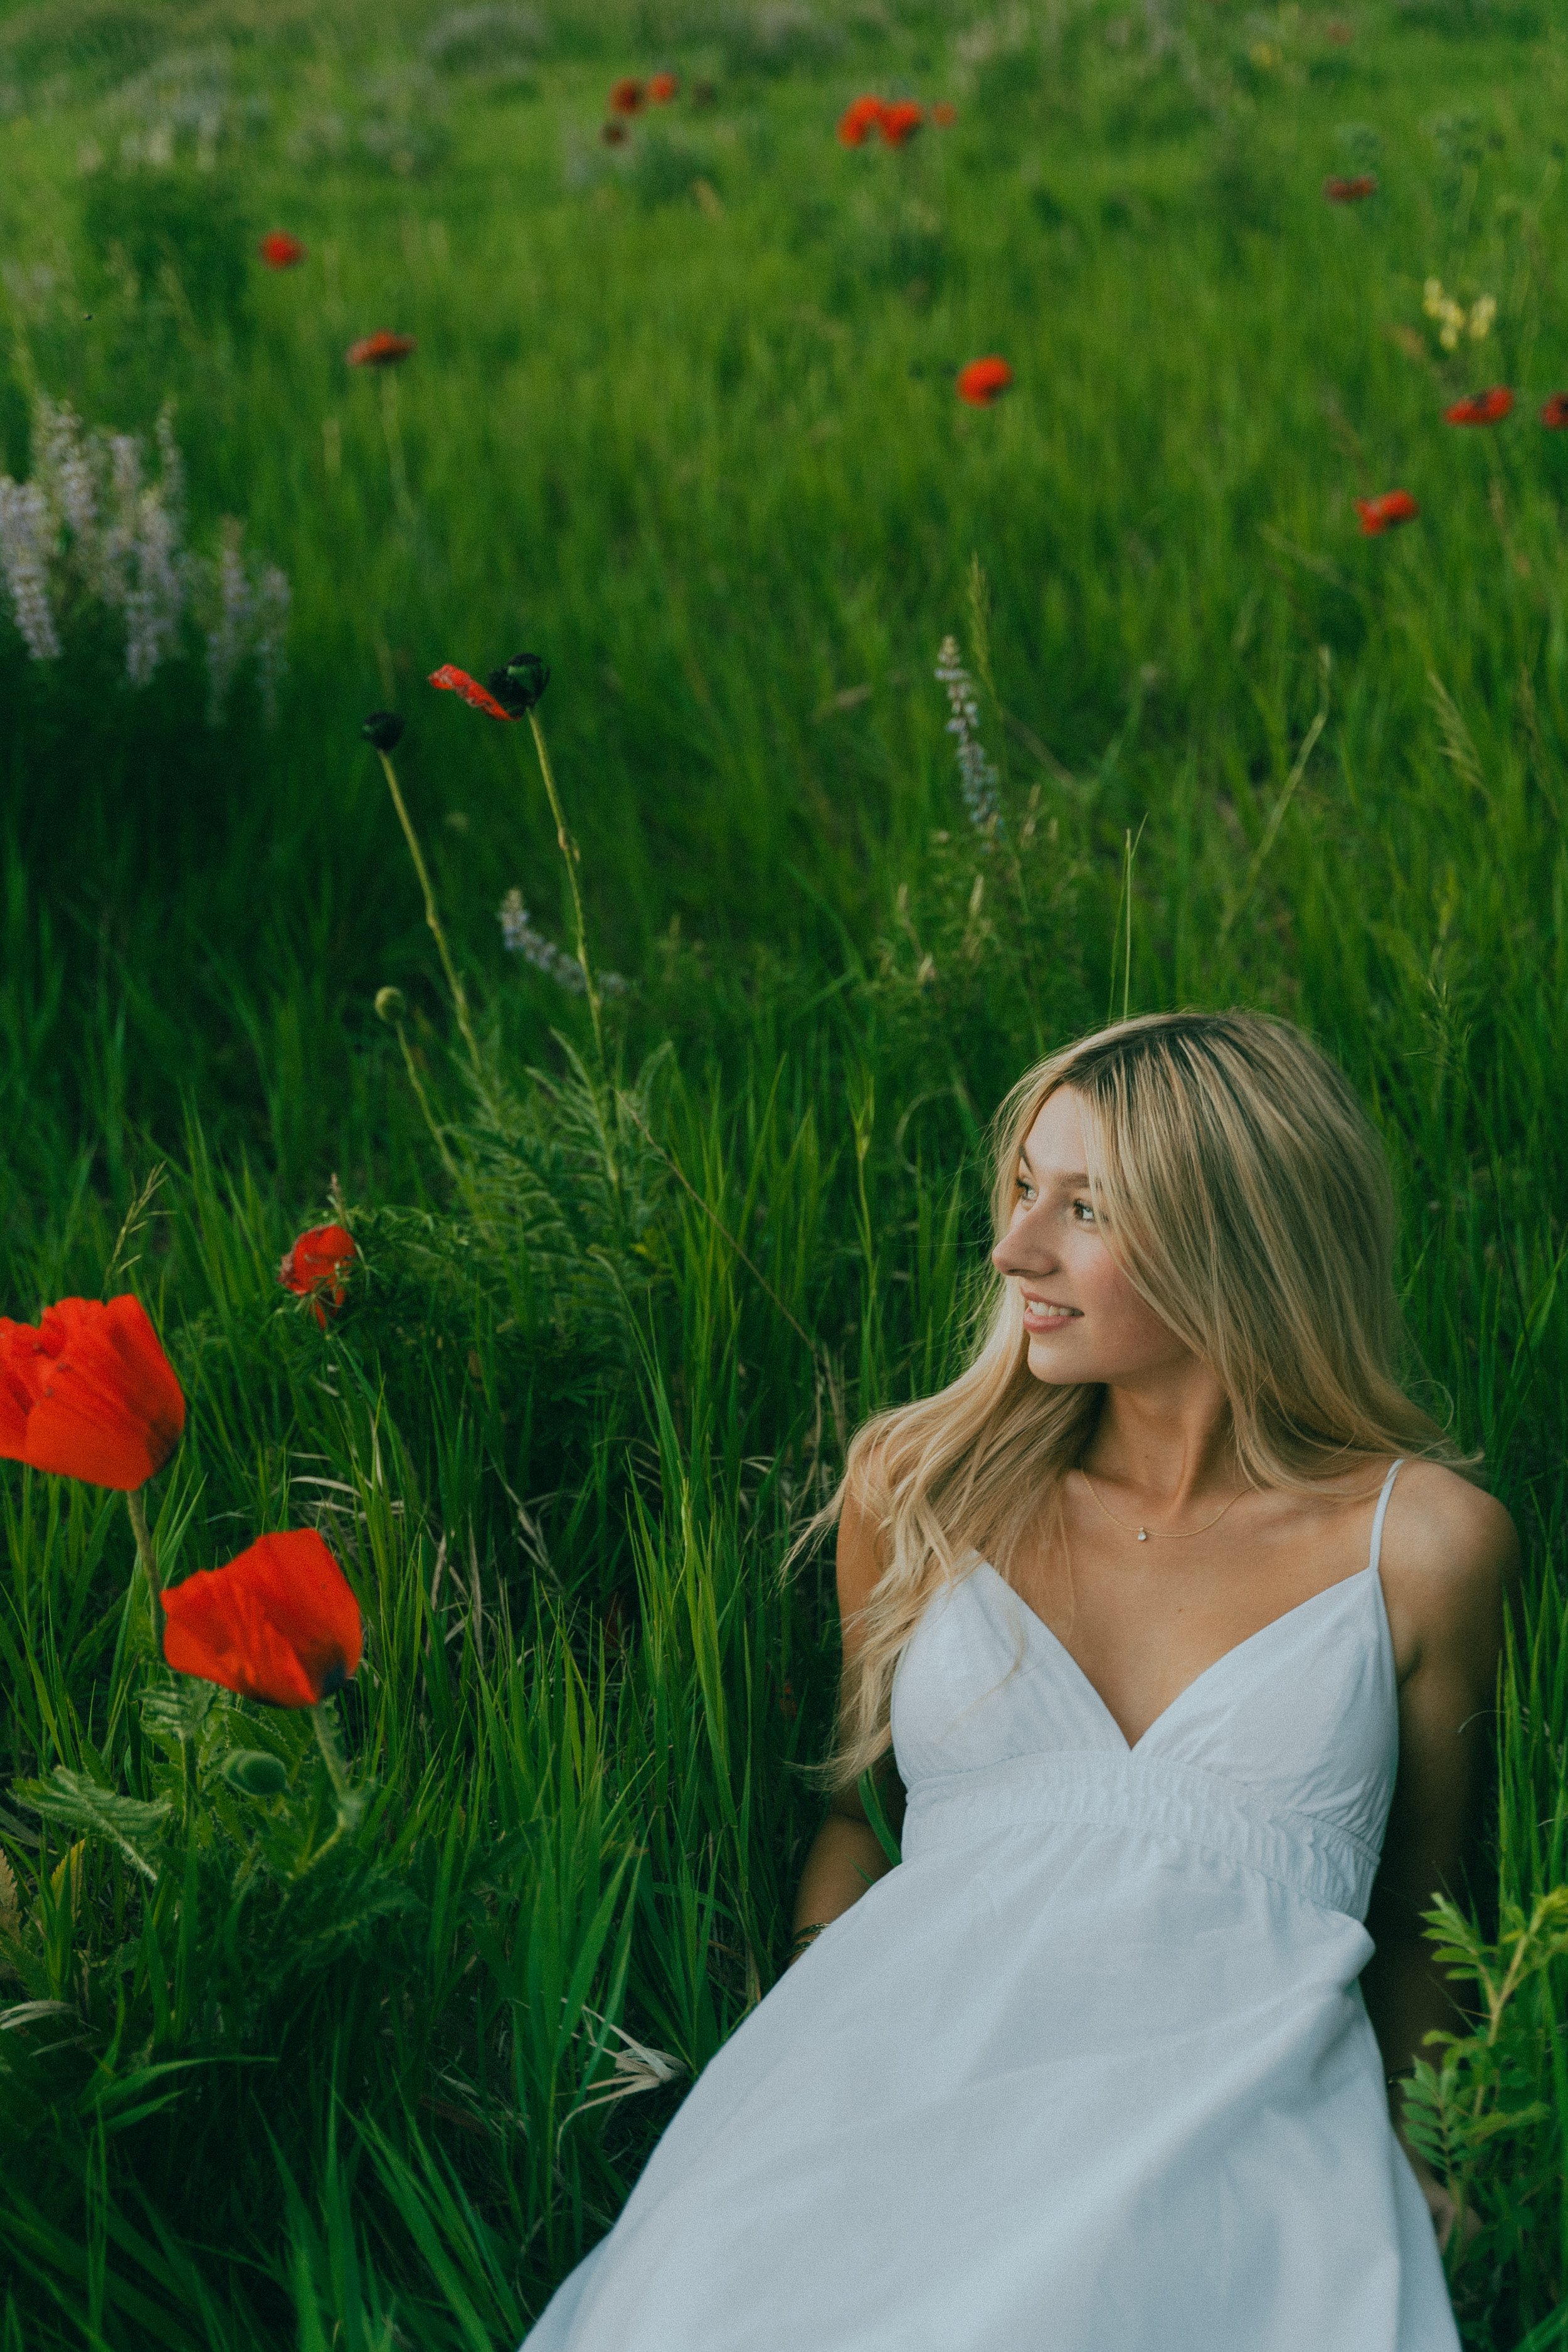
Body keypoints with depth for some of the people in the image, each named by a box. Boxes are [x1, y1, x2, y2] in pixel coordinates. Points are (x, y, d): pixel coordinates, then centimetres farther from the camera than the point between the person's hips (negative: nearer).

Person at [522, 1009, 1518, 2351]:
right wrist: (812, 2039, 8)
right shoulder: (920, 1484, 18)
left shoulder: (1420, 1541, 12)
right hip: (924, 2069, 2)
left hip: (1249, 2101, -2)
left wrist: (1424, 2148, 4)